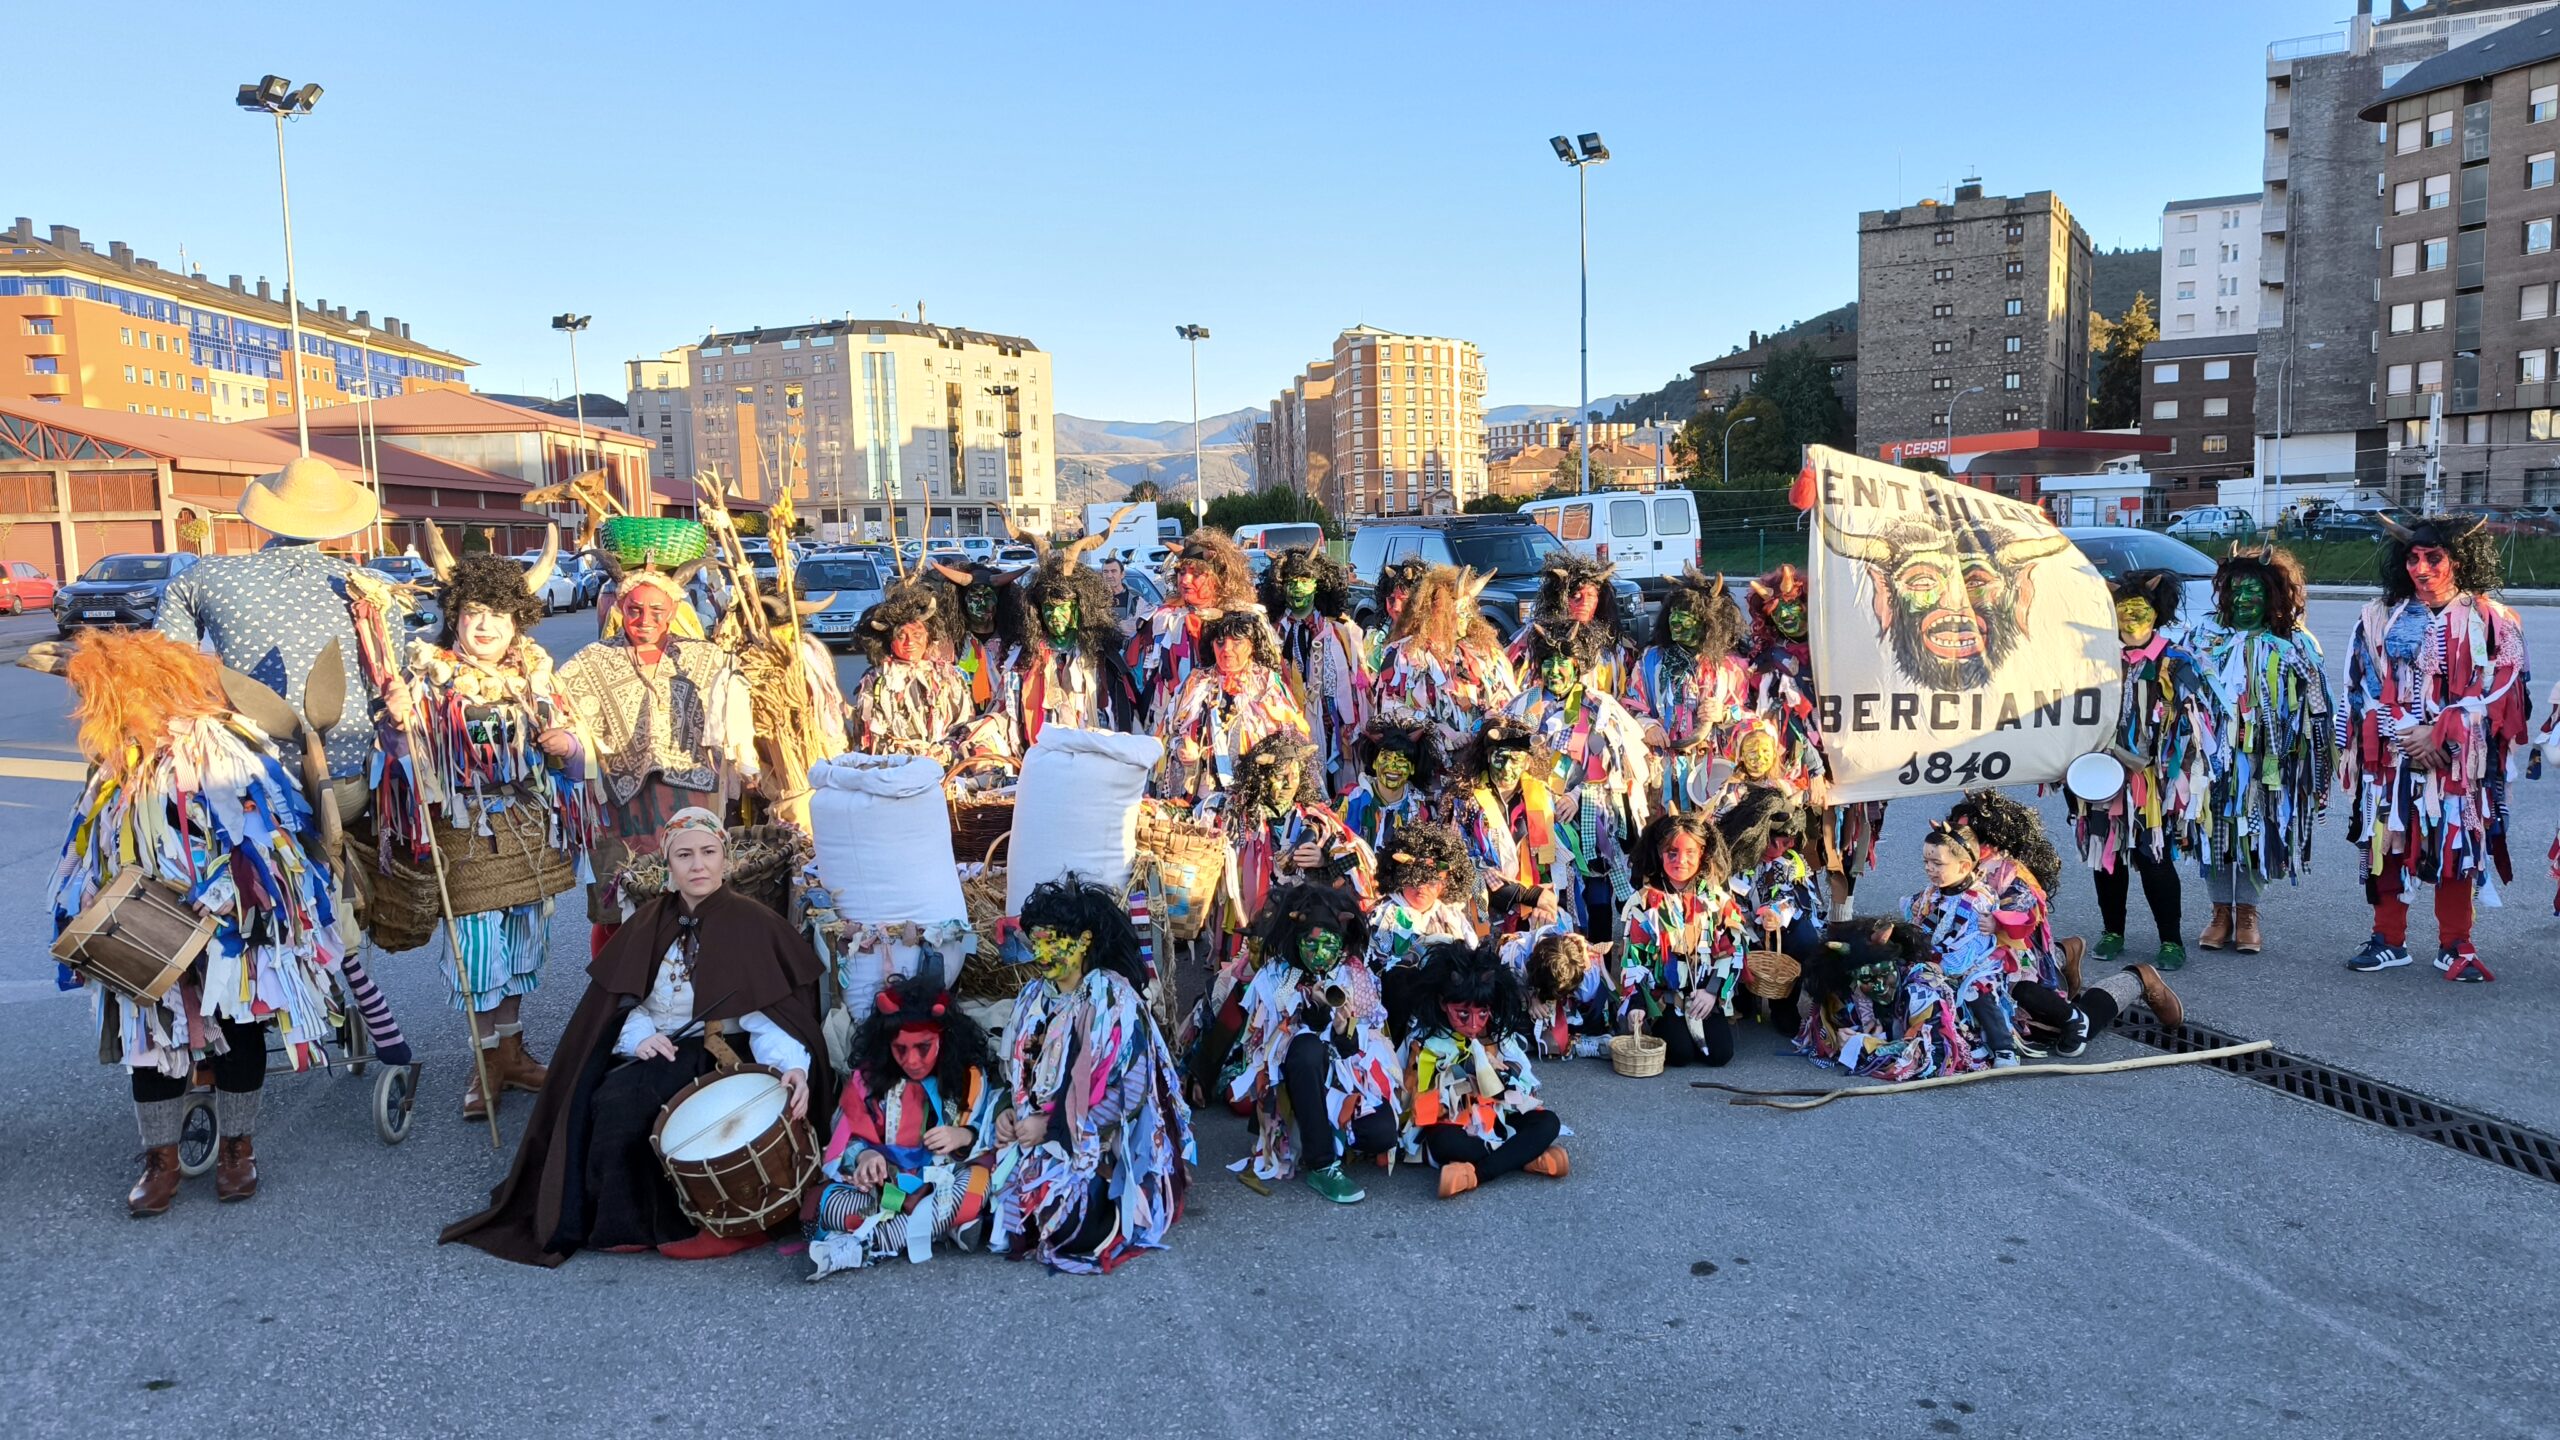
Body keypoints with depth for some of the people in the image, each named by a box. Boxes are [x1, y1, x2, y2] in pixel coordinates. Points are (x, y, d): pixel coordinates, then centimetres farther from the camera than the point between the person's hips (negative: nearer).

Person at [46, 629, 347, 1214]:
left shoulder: (220, 747, -17)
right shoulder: (114, 767, 4)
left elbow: (266, 839, -19)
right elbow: (93, 864, 14)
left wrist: (213, 902, -23)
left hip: (231, 931, -5)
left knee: (235, 1033, 8)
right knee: (152, 1035, 8)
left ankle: (237, 1148, 25)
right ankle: (161, 1160, 22)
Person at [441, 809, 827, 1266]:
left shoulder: (751, 925, -8)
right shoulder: (650, 922, 8)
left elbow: (768, 1012, -15)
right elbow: (622, 1003, 7)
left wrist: (792, 1065, -34)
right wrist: (639, 1036, -16)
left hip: (716, 1057, -5)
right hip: (654, 1052, 5)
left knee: (622, 1099, -28)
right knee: (591, 1096, -23)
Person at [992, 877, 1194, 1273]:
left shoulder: (1116, 1002, -15)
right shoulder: (1034, 997, 4)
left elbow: (1129, 1093, -18)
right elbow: (1017, 1072, 14)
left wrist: (1051, 1128, -19)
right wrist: (1009, 1113, -8)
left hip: (1099, 1147, -6)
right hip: (1034, 1137, 6)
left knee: (1061, 1223, -28)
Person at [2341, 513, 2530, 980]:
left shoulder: (2490, 620, 1)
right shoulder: (2381, 617, 5)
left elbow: (2497, 689, -5)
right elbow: (2366, 686, 1)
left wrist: (2440, 733, -14)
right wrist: (2405, 734, -11)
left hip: (2458, 756, -1)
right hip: (2391, 754, 1)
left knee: (2457, 846, 3)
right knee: (2389, 842, 4)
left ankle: (2454, 946, 14)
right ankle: (2389, 941, 14)